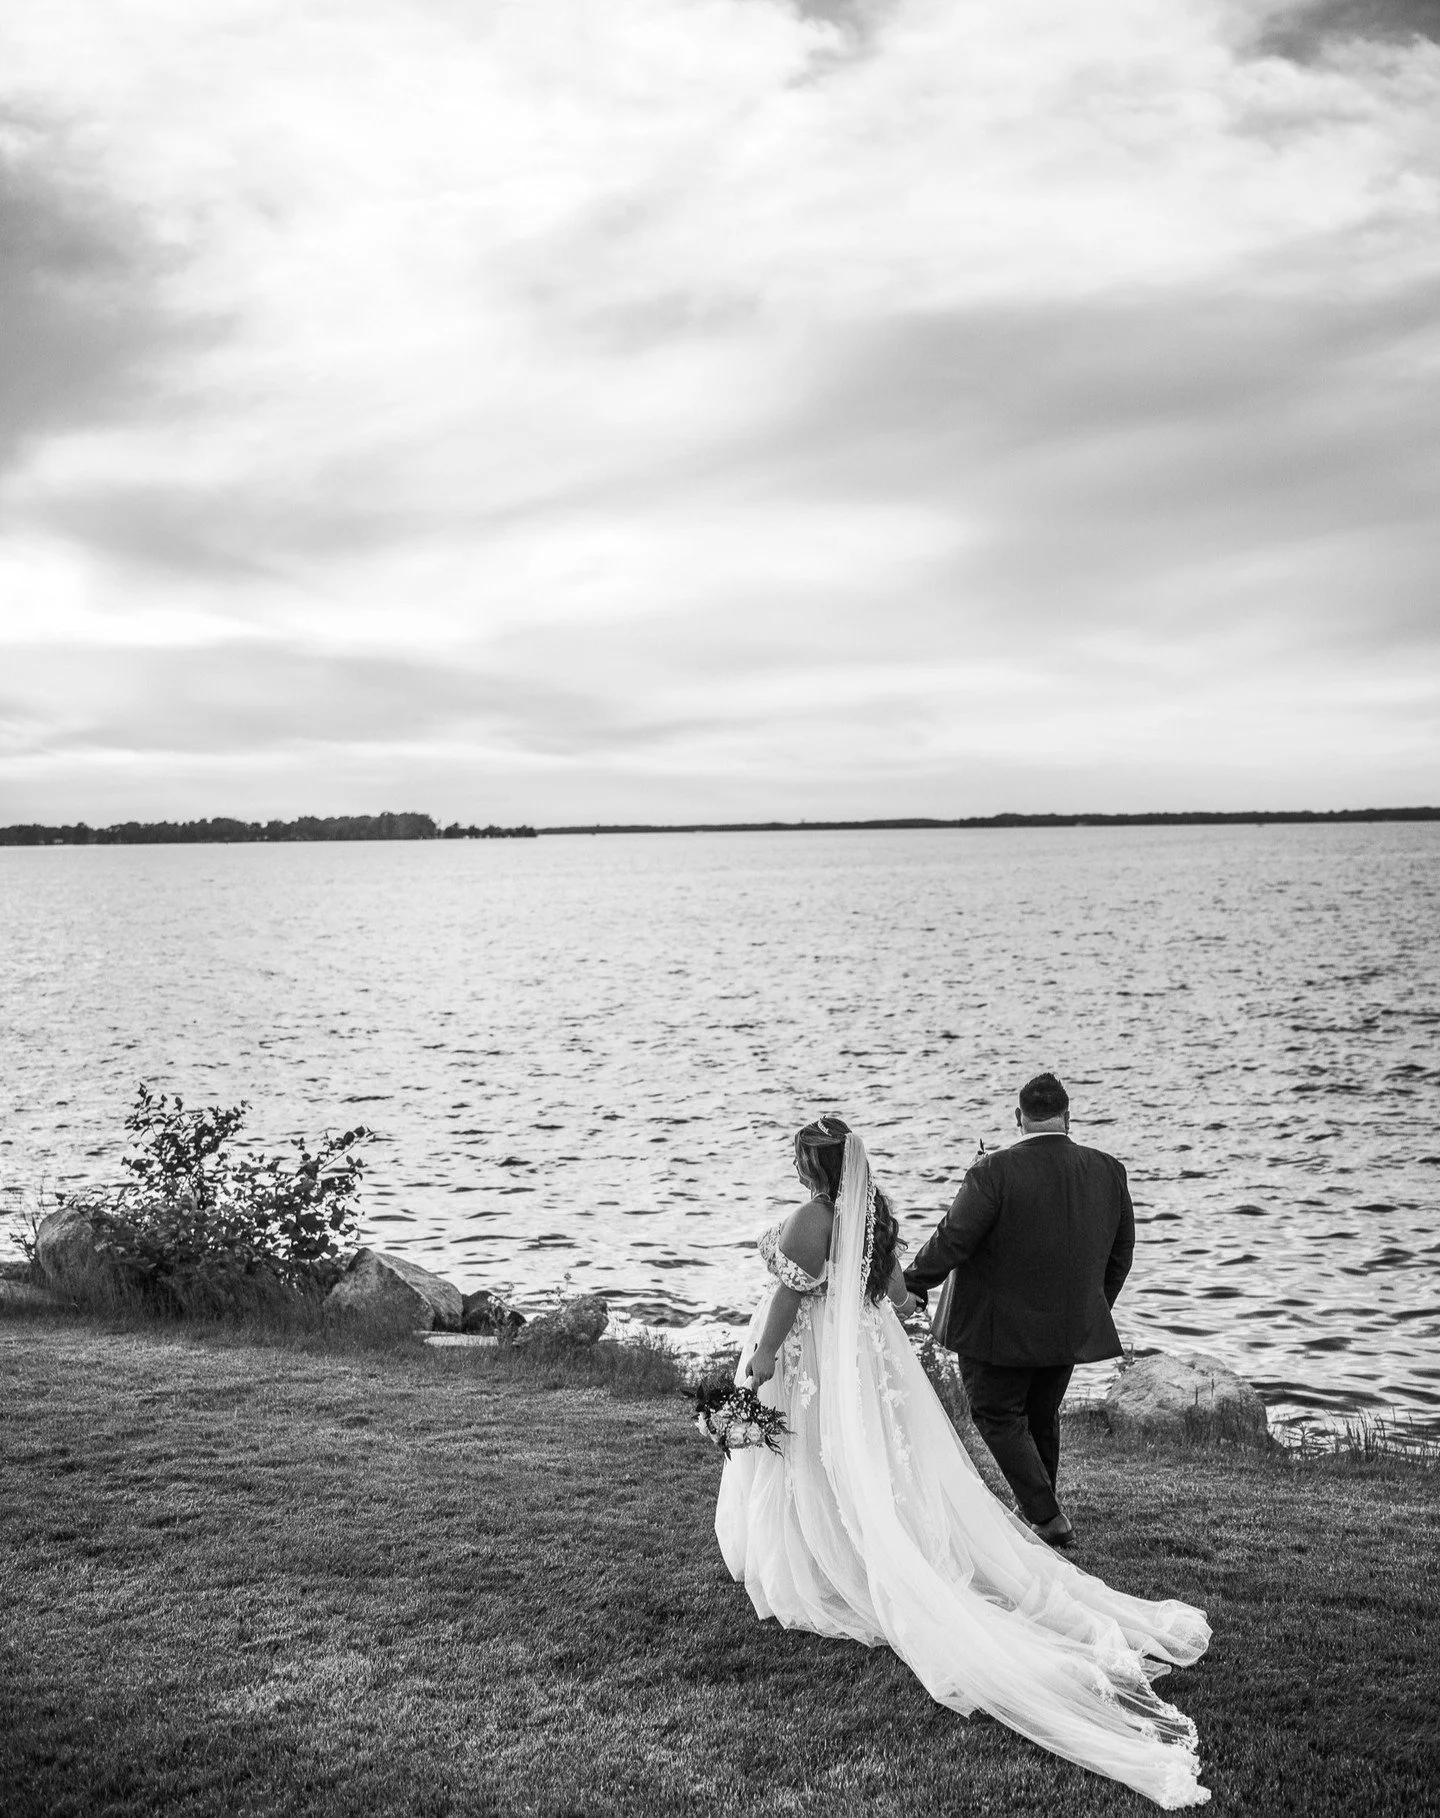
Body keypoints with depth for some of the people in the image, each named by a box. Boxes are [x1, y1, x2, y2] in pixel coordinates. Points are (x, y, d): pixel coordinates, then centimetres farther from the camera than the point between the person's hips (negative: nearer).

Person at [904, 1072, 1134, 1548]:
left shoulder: (995, 1171, -20)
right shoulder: (1108, 1171, -3)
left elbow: (952, 1240, -19)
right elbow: (1120, 1254, 7)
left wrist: (910, 1286, -4)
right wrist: (1093, 1308, 21)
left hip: (1000, 1327, -5)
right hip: (1072, 1327, 6)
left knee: (999, 1418, 10)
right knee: (1041, 1419, 21)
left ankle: (1048, 1518, 4)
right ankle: (1043, 1515, 30)